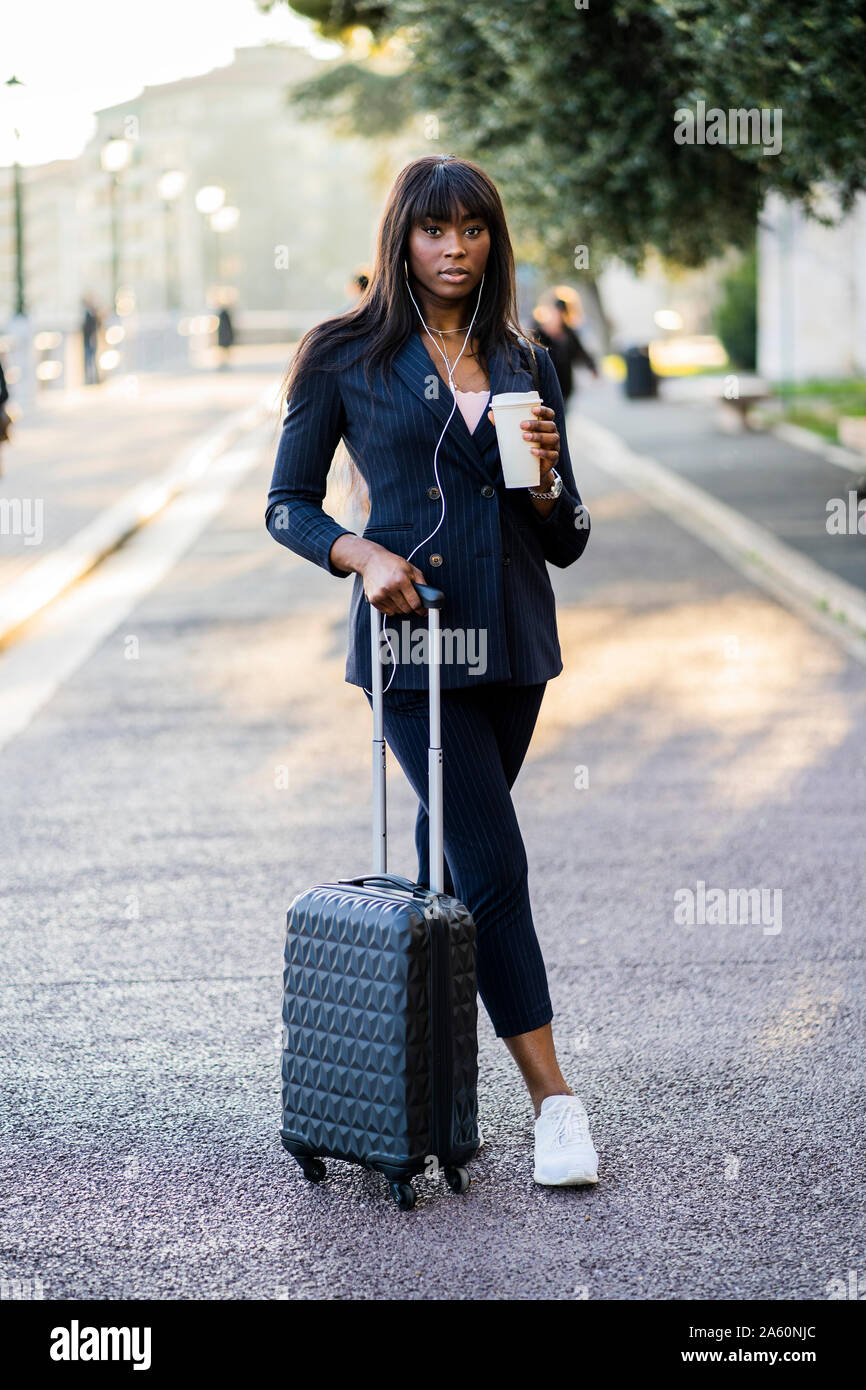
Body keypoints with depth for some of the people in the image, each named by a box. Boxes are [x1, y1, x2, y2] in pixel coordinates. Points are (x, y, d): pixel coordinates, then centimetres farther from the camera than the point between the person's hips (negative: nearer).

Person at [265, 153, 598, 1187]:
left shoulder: (522, 367, 11)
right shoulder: (347, 360, 1)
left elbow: (567, 542, 12)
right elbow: (287, 506, 4)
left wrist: (543, 479, -9)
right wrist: (362, 556, -14)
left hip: (511, 641, 5)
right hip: (413, 641, -5)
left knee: (447, 862, 12)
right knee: (493, 863, -11)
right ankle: (554, 1103, -8)